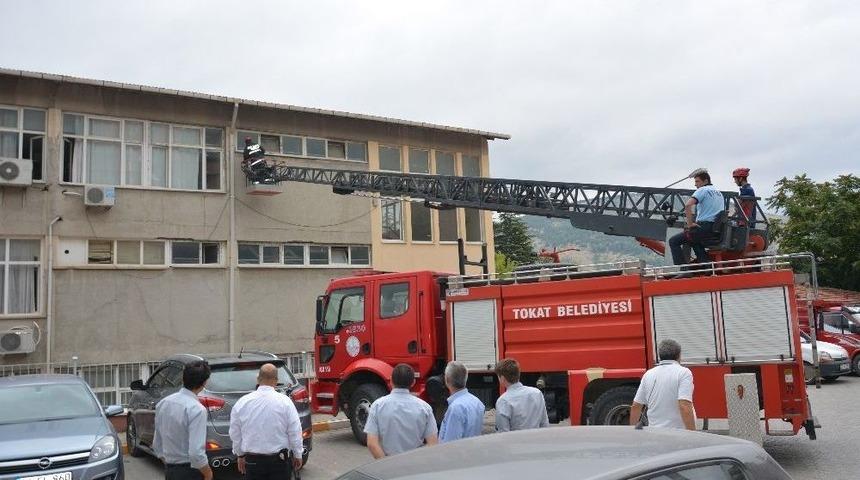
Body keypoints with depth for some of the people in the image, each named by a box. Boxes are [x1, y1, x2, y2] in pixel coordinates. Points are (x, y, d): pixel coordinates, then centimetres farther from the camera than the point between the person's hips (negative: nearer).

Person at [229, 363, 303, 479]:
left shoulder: (242, 402, -4)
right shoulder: (284, 401, -11)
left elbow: (235, 433, 6)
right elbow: (295, 432, -7)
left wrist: (240, 455, 20)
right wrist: (298, 455, 7)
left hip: (253, 460, 2)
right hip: (279, 460, -1)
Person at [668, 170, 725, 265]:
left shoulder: (702, 190, -5)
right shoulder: (719, 192, 21)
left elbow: (688, 205, -22)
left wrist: (690, 223, -16)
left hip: (704, 227, -9)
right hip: (717, 230, 9)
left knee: (673, 241, -2)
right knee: (694, 241, 36)